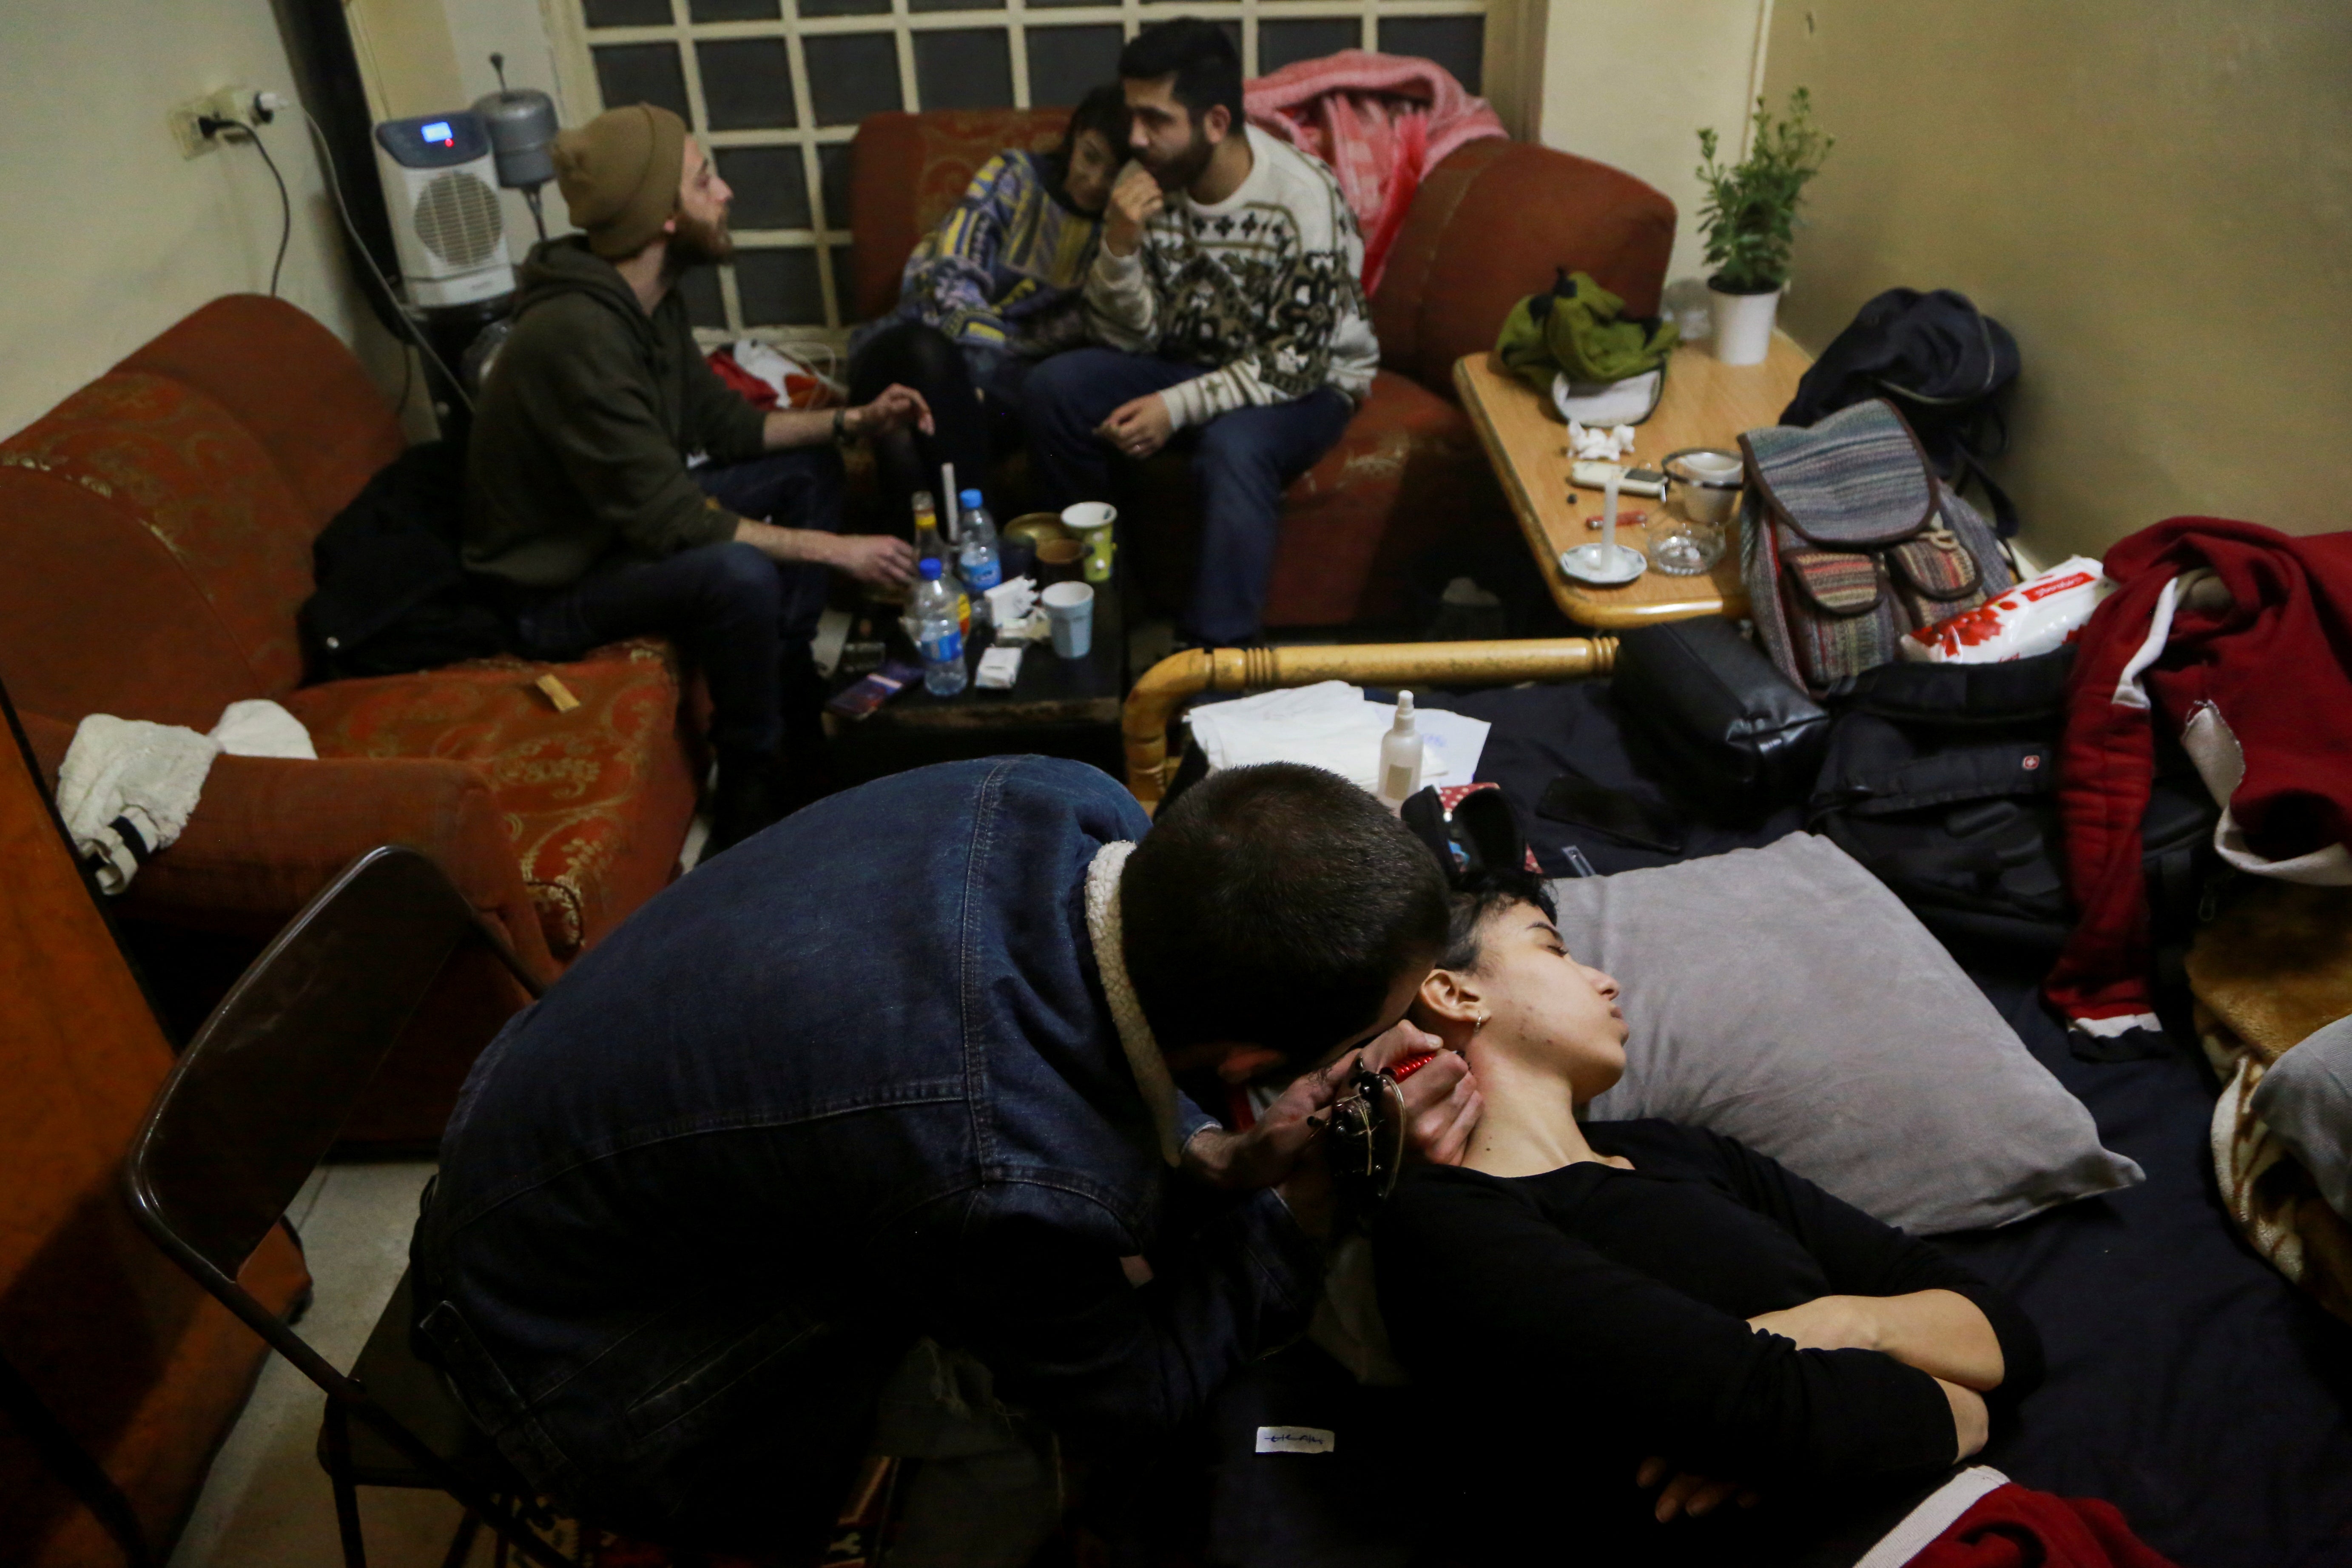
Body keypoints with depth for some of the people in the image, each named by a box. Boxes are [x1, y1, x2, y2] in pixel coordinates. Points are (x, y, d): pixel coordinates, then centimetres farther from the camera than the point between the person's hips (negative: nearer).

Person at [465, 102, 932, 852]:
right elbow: (667, 521, -32)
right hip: (554, 584, -10)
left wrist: (851, 419, -1)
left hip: (625, 523, 10)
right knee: (738, 574, -35)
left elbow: (726, 423, 10)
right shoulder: (577, 334, -32)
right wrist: (835, 550, -28)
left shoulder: (646, 301, -3)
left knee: (808, 466, 10)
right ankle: (751, 805, -15)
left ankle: (791, 694, 12)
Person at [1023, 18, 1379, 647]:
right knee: (1055, 387, -16)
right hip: (1192, 359, 5)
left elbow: (1296, 363, -23)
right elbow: (1130, 339, -9)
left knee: (1232, 446, -37)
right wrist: (1120, 246, -27)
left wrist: (1177, 407, -30)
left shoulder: (1302, 200, -25)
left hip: (1309, 381, -5)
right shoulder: (1147, 183, -10)